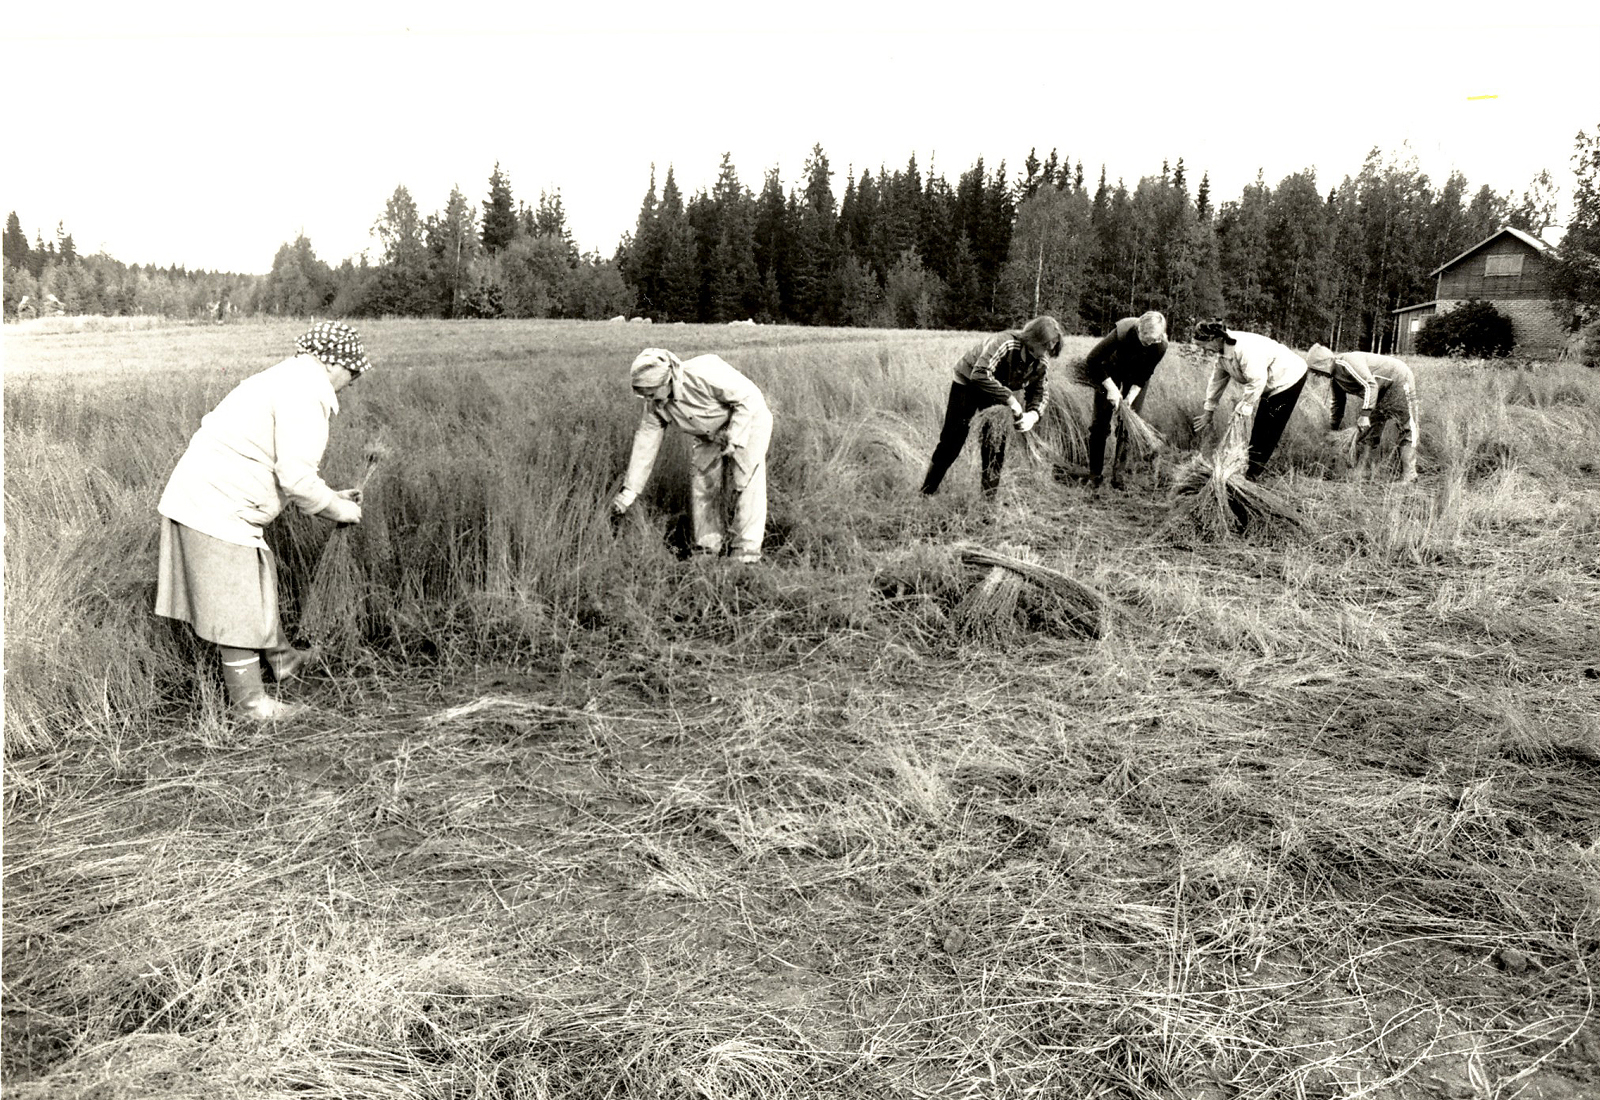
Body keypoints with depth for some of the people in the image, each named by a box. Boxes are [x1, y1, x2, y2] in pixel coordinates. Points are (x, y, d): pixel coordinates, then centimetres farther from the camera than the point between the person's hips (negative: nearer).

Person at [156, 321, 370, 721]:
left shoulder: (284, 382, 17)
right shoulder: (304, 395, -16)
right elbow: (295, 477, -23)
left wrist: (331, 497, 17)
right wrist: (337, 509, -7)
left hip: (198, 499, 11)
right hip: (218, 511, -11)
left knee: (258, 581, 25)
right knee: (238, 607, 0)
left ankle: (280, 657, 42)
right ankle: (249, 701, 12)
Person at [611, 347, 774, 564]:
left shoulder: (704, 375, -38)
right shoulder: (655, 403, -17)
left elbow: (750, 397, -29)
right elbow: (645, 443, -8)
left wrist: (733, 438, -30)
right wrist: (630, 490, -8)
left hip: (748, 420, -7)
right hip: (709, 434, 7)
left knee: (747, 483, -16)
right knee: (701, 483, 3)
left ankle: (746, 553, -12)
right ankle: (707, 550, 16)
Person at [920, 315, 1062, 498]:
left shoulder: (1042, 362, -16)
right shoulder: (1005, 343, -37)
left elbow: (1040, 392, -8)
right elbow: (980, 374, -47)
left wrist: (1033, 414, -30)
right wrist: (1011, 400, -48)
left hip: (997, 392, 6)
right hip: (968, 382, -5)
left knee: (996, 444, 0)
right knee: (952, 441, -2)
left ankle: (990, 495, 12)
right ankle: (927, 493, 9)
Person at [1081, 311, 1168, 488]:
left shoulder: (1160, 346, -30)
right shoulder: (1123, 332, -39)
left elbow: (1145, 374, -14)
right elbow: (1091, 360, -30)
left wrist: (1131, 395, -26)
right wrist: (1111, 388, -30)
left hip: (1136, 375, 2)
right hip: (1111, 368, -2)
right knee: (1101, 422, -5)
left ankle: (1119, 475, 4)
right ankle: (1094, 474, 4)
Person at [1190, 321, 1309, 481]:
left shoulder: (1245, 349, -33)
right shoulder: (1223, 350, -2)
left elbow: (1257, 381, -33)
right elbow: (1218, 378, 8)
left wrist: (1241, 409, -26)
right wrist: (1209, 410, 12)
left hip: (1288, 379, -10)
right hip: (1271, 383, 10)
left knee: (1269, 429, -7)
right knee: (1261, 426, 16)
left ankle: (1251, 474, -5)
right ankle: (1252, 464, 25)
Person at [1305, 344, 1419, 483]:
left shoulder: (1347, 362, -27)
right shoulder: (1334, 379, 3)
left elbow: (1370, 385, -35)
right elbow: (1337, 404, 18)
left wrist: (1365, 413, -38)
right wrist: (1332, 430, 24)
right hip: (1381, 391, 10)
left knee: (1407, 429, -9)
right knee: (1369, 431, 5)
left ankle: (1408, 476, -14)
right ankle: (1359, 475, 5)